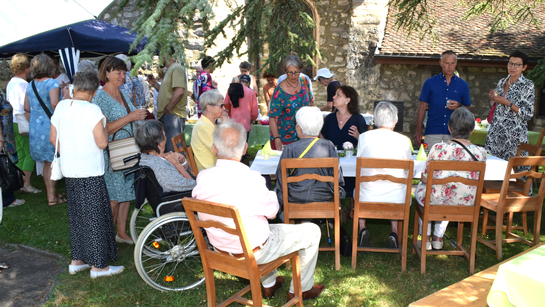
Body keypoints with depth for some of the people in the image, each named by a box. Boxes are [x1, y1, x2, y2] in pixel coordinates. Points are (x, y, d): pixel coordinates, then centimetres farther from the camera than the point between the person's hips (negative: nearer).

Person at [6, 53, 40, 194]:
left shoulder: (10, 83, 15)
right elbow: (26, 108, -20)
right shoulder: (23, 84, -14)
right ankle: (26, 184, -3)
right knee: (30, 153, -3)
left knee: (20, 154, 12)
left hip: (12, 123, 9)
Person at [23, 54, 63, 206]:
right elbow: (54, 103, -26)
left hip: (34, 127, 7)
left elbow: (26, 107, 14)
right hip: (49, 126, -7)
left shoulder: (30, 85, 10)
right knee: (53, 162, 2)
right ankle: (52, 197, 6)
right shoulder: (52, 83, -12)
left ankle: (51, 194, 26)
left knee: (47, 162, 16)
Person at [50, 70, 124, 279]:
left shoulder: (61, 106, 5)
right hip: (90, 172, -7)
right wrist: (104, 125, -1)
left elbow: (53, 138, 11)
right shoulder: (93, 110, -16)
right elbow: (102, 142, -17)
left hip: (69, 170, 7)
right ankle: (99, 265, 12)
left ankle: (77, 260, 29)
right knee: (95, 218, 3)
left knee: (76, 216, 18)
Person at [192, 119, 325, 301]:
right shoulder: (251, 179, -30)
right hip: (253, 252, -6)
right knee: (312, 231, 11)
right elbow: (272, 212, -14)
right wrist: (270, 193, 6)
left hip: (220, 247, 7)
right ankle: (301, 290, 29)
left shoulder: (202, 177, -14)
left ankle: (269, 284, 46)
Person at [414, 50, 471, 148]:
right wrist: (418, 131, 0)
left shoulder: (463, 85, 11)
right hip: (433, 132, -1)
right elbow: (422, 107, 6)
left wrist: (459, 107, -9)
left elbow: (468, 108, 15)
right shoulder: (430, 83, 7)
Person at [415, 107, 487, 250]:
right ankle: (438, 238, 42)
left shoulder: (438, 149, -22)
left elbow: (425, 179, -11)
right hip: (465, 206, 3)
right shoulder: (481, 152, -13)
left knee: (420, 188, 32)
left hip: (437, 203, -3)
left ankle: (426, 238, 37)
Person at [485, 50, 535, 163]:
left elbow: (528, 114, -10)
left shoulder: (528, 85, -5)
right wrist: (493, 98, 1)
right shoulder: (501, 82, 11)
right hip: (496, 132, 5)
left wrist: (507, 103, -16)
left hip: (515, 134, -5)